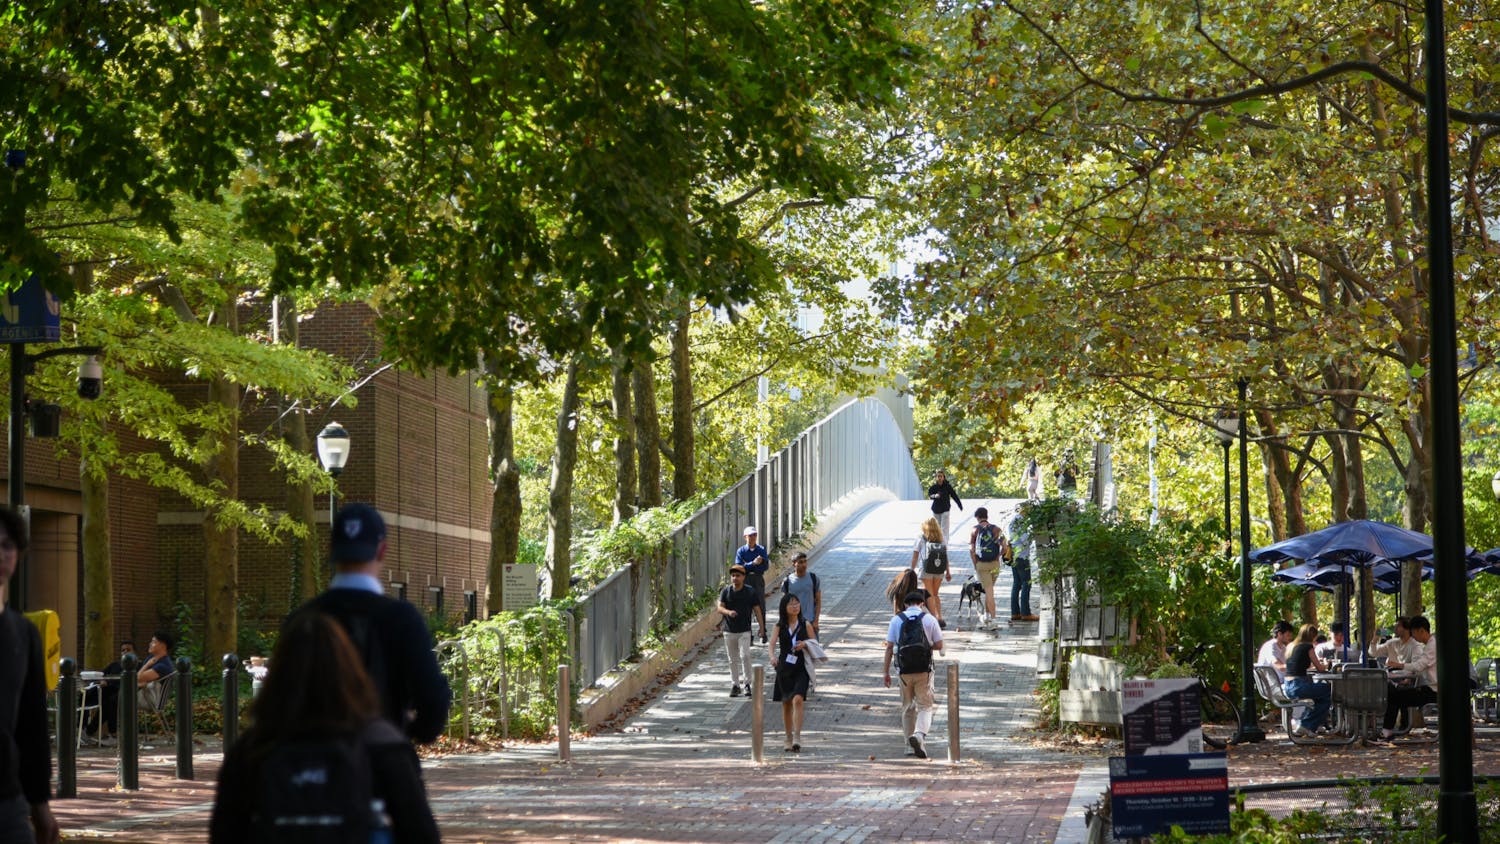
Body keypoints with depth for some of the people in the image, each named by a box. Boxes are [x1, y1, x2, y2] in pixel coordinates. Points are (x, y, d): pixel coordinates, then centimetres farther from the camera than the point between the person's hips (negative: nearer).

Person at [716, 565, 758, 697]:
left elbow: (756, 610, 4)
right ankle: (735, 685, 17)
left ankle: (746, 683, -5)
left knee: (745, 656, -15)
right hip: (729, 631, 2)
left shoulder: (750, 592, -1)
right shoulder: (725, 591, 1)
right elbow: (720, 607, -7)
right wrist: (728, 612, -29)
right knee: (733, 659, 8)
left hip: (744, 631, -2)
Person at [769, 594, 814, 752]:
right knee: (786, 703, 9)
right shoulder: (780, 626, 3)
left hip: (801, 669, -2)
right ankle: (789, 739, 22)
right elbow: (772, 645, -5)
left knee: (798, 699, -20)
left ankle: (797, 738, -23)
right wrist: (772, 656, -26)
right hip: (784, 668, 2)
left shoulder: (805, 625, 2)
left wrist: (805, 644, -12)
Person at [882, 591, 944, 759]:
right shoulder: (929, 619, -1)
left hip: (904, 670, 2)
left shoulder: (897, 620, 2)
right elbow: (939, 645, 2)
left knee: (907, 707, 14)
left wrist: (886, 672, 2)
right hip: (924, 670, -2)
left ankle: (910, 745, 17)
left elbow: (889, 647, -1)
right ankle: (919, 734, -22)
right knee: (925, 706, 4)